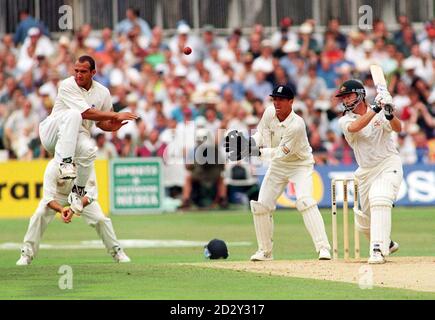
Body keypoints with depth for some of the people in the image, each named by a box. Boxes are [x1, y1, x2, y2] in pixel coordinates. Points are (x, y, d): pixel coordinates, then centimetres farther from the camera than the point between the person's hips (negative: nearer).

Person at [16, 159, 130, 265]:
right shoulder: (53, 167, -36)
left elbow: (90, 195, -34)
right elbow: (48, 198, -36)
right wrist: (61, 209, -56)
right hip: (58, 195, -1)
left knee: (100, 219, -12)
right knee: (39, 215, -22)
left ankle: (117, 251, 11)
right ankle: (26, 254, -10)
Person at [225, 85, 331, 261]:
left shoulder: (297, 125, -30)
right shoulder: (269, 113, -11)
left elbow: (280, 153, -29)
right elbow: (260, 134, 3)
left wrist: (256, 151, -37)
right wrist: (248, 143, -18)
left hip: (300, 164, -7)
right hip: (277, 166, 7)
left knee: (305, 201, -27)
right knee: (261, 205, 2)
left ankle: (323, 248, -29)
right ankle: (265, 251, 17)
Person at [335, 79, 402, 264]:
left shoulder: (380, 114, -6)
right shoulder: (345, 120, -2)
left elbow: (397, 128, -23)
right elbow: (354, 127, -25)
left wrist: (389, 115, -44)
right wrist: (375, 110, -35)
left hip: (388, 164, -4)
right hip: (365, 171, 4)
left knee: (379, 200, -30)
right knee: (364, 221, 9)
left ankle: (378, 250, -32)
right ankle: (387, 243, 38)